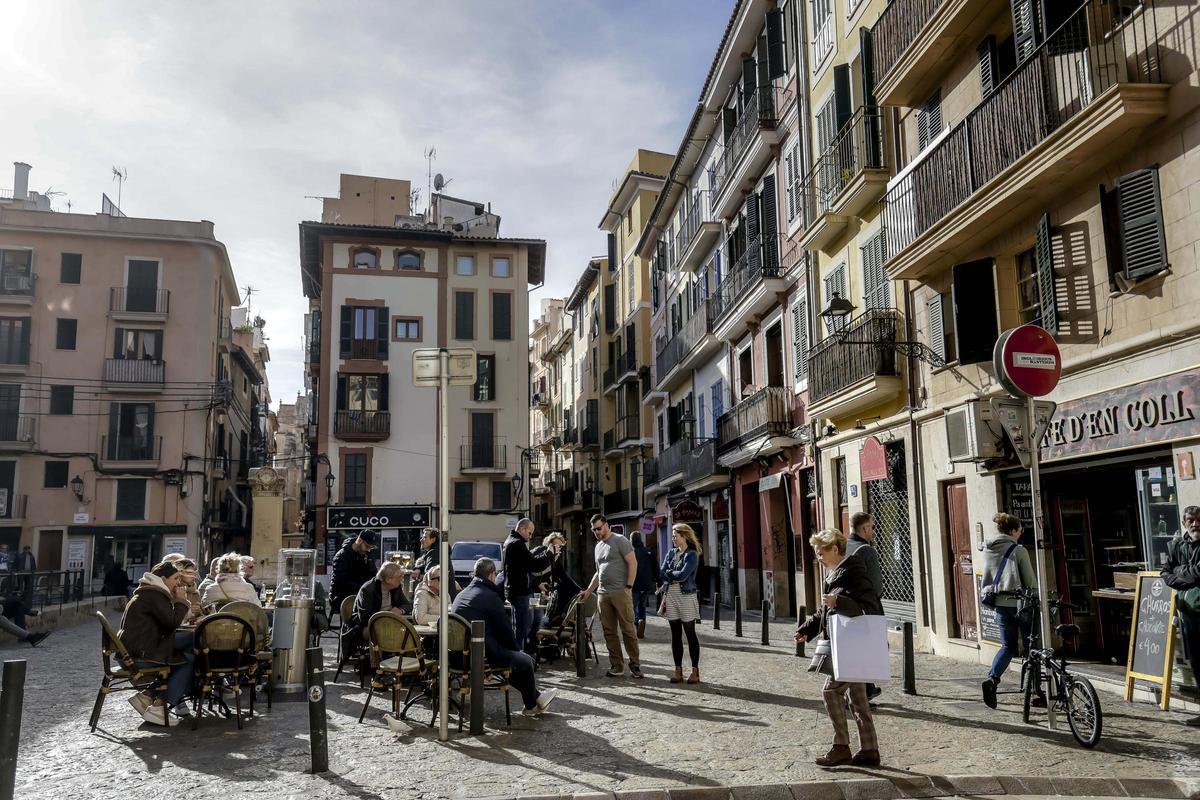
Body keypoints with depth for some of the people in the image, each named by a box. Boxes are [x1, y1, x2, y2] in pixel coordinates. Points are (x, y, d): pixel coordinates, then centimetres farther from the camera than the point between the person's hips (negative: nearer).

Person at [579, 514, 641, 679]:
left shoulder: (619, 540, -4)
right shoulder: (598, 546, 19)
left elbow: (633, 562, -9)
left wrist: (628, 587, -14)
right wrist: (588, 591, 18)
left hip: (620, 593, -7)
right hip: (603, 594, 7)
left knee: (628, 629, -4)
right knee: (609, 631, 7)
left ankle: (635, 664, 3)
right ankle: (616, 665, 13)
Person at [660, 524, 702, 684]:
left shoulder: (692, 555, -6)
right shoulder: (671, 553, 12)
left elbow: (683, 575, -17)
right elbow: (662, 574, 4)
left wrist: (669, 573, -3)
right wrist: (676, 576, -10)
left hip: (686, 597, -5)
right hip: (670, 596, 5)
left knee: (690, 634, 0)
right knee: (675, 635, 7)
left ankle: (695, 671, 6)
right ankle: (678, 670, 13)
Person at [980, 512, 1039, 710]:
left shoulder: (987, 550, 4)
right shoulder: (1018, 550, -11)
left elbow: (987, 579, 7)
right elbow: (1030, 580, -8)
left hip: (1000, 604, 5)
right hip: (1019, 603, -5)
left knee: (1007, 646, 13)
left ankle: (992, 678, -10)